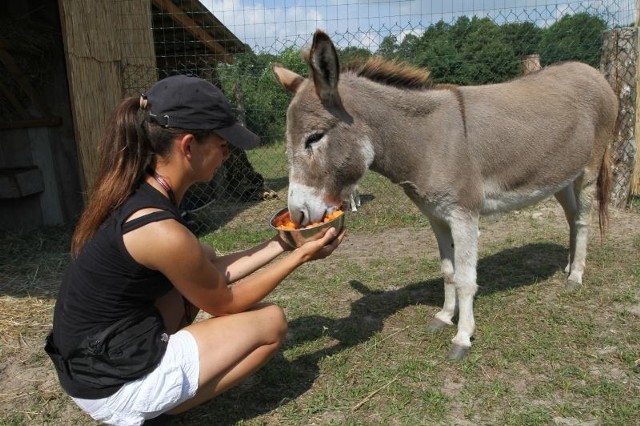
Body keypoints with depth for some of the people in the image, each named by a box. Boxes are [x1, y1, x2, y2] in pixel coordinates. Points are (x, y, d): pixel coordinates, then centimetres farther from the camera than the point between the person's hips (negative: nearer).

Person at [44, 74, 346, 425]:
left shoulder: (136, 193, -1)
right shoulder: (161, 232, -28)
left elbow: (211, 274, 6)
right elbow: (224, 302, -10)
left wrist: (278, 244, 7)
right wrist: (301, 255, -4)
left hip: (93, 357, 8)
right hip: (113, 384, -8)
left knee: (203, 257, 18)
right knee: (271, 322, -1)